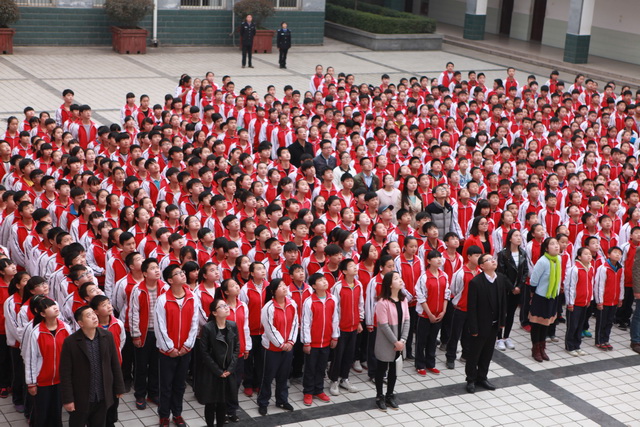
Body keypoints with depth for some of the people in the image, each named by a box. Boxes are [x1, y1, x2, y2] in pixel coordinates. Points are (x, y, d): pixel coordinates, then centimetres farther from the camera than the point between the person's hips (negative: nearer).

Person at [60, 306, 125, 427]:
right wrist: (67, 399, -12)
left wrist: (119, 388, 7)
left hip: (103, 397, 3)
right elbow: (65, 373, -12)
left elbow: (115, 364, 4)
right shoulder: (70, 342, -15)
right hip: (80, 399, -3)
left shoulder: (107, 336, -4)